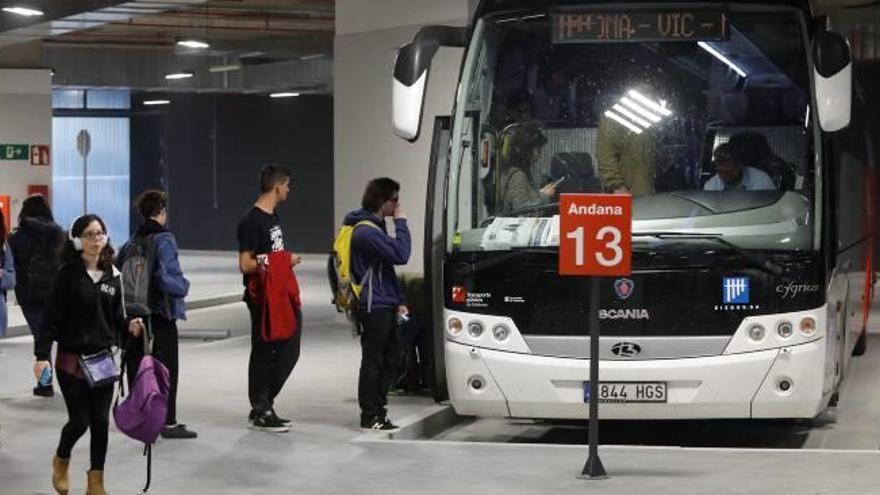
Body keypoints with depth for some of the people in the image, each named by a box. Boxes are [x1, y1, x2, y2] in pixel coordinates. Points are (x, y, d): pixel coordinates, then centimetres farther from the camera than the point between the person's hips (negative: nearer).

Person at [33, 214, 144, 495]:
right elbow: (51, 317, -11)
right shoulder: (68, 275, -8)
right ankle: (61, 461, 31)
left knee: (101, 421, 4)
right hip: (72, 359, -4)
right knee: (80, 421, -1)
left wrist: (129, 326, -10)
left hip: (103, 359, 4)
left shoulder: (112, 276, 5)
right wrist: (42, 355, -18)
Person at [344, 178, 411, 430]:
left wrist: (398, 302, 17)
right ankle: (370, 416, 3)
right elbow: (400, 255, -24)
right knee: (373, 361, -3)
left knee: (394, 360, 12)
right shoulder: (366, 232, -16)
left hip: (385, 306, 10)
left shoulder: (376, 227, 18)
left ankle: (377, 411, 19)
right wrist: (401, 223, -12)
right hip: (373, 307, -10)